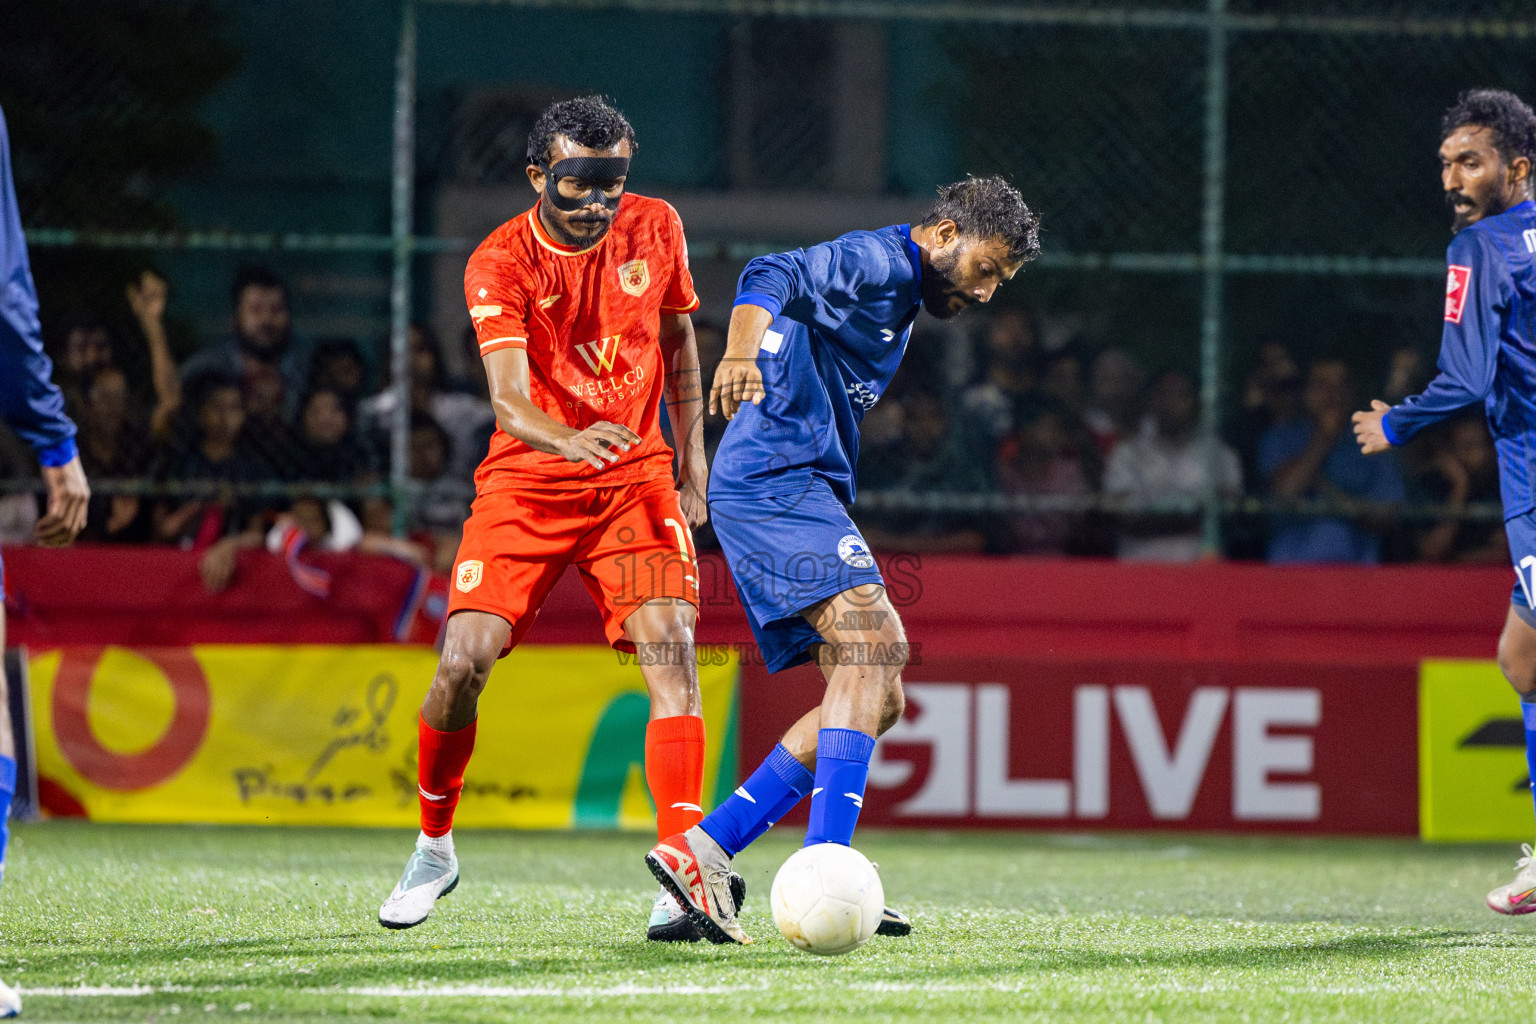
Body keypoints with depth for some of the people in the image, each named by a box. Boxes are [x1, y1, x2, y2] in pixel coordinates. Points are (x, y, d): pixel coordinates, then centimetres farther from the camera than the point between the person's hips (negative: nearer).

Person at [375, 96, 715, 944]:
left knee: (670, 646, -19)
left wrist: (692, 456, 13)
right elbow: (508, 396, -27)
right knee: (465, 660, -12)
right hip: (525, 482, -2)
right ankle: (434, 849, 15)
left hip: (637, 475, 2)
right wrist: (568, 438, -47)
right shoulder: (501, 263, -14)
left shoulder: (655, 229, -3)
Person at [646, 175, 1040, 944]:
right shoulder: (874, 262, -6)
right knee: (873, 640, -25)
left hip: (802, 490, 11)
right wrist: (741, 352, -45)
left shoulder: (900, 302, 26)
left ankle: (704, 849, 1)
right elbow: (774, 278, -26)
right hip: (774, 481, -11)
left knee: (877, 698, 5)